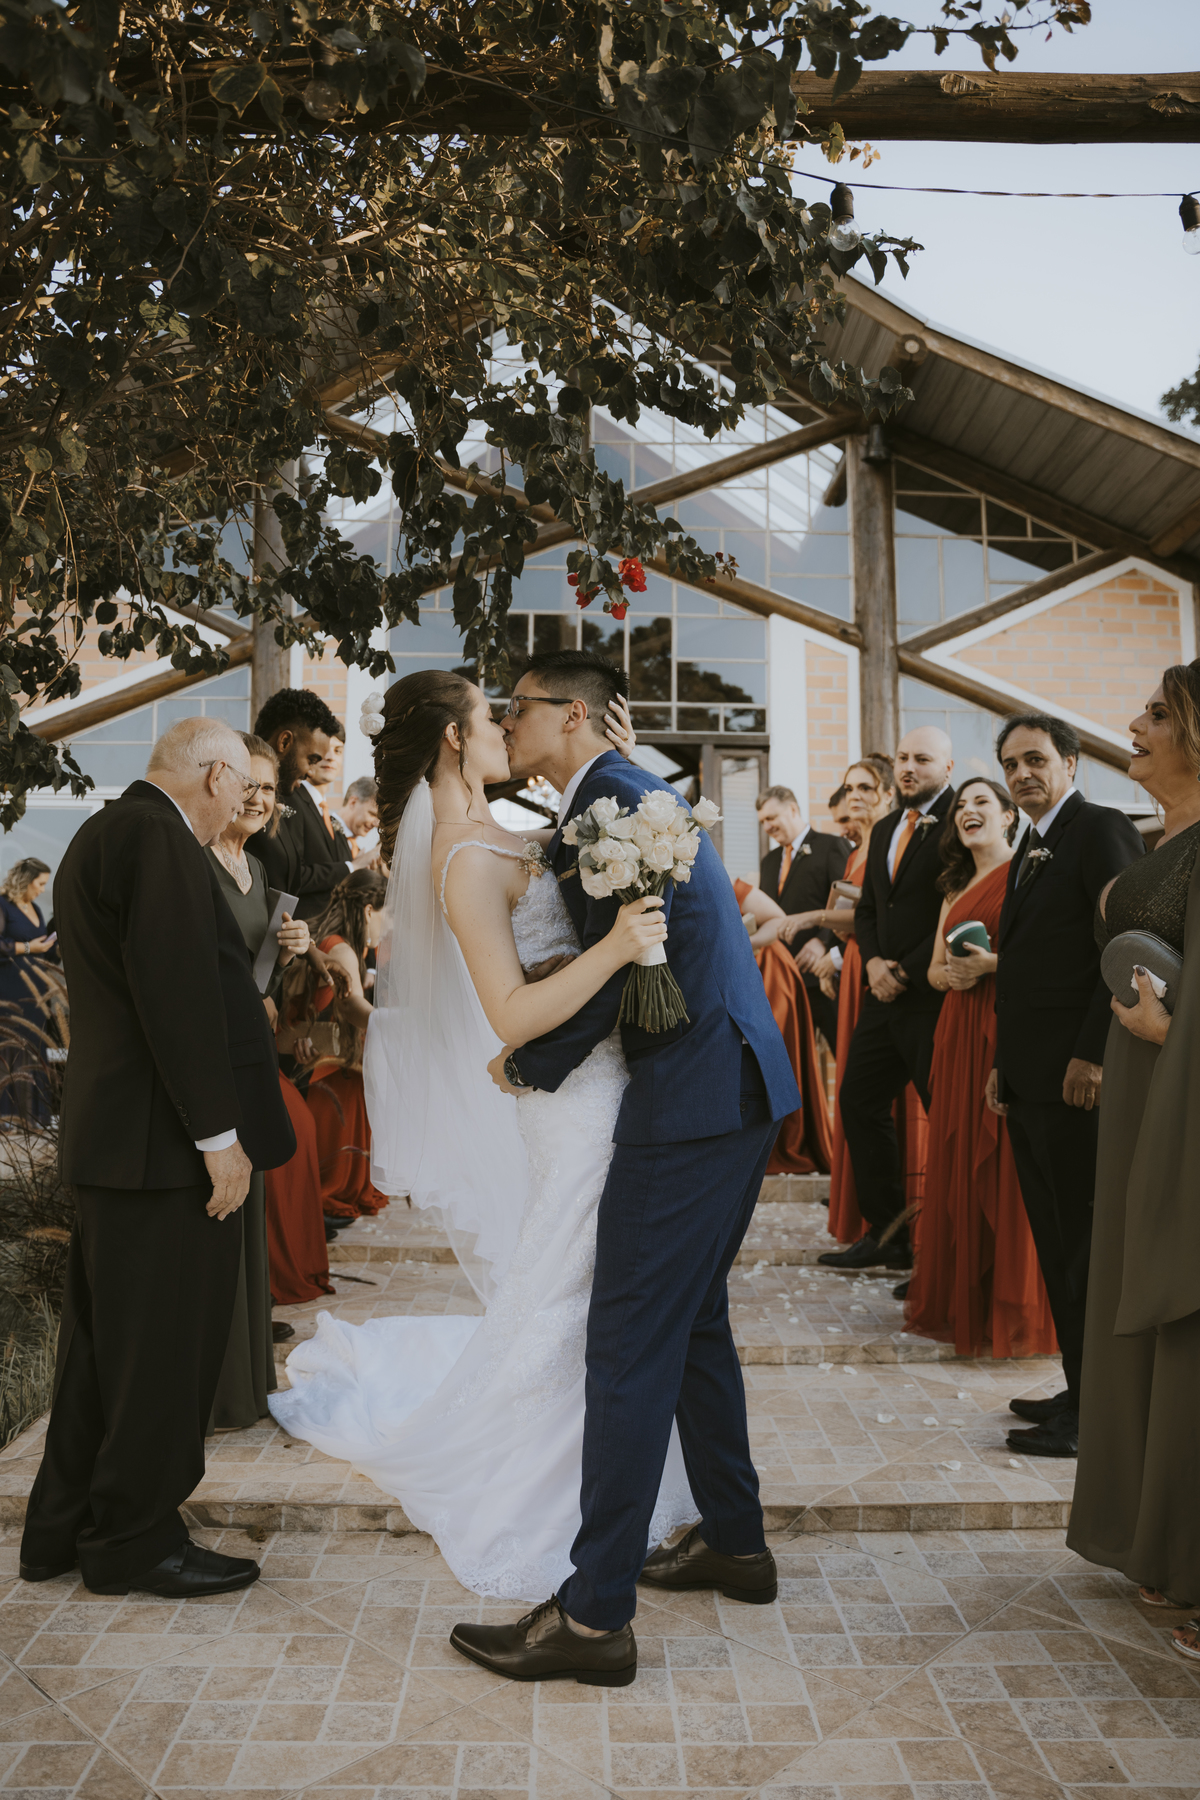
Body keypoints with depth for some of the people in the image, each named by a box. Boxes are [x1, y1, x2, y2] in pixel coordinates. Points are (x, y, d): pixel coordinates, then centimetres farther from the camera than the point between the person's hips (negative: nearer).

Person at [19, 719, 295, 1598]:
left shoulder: (100, 834, 17)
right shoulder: (157, 837, -16)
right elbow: (177, 992, -23)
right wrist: (218, 1133, -21)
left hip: (112, 1134, 11)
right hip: (166, 1138, -11)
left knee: (105, 1334, 18)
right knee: (164, 1340, 1)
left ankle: (65, 1525, 30)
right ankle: (136, 1541, 15)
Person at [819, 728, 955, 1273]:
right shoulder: (884, 829, 17)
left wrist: (907, 972, -14)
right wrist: (874, 961, 0)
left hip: (934, 993, -8)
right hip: (886, 992, 9)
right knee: (859, 1101, 10)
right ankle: (886, 1234, 19)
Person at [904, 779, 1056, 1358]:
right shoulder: (956, 888, 21)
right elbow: (934, 969, 20)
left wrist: (992, 962, -19)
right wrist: (947, 972, -2)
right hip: (959, 1032, 7)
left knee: (1007, 1166, -6)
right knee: (959, 1159, 8)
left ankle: (1013, 1311, 4)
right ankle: (961, 1302, 18)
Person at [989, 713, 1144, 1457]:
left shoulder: (1103, 829, -8)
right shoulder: (1030, 851, 19)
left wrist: (1092, 1056, -20)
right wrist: (1005, 1061, 15)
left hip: (1077, 1082, -9)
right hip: (1029, 1082, 9)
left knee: (1086, 1248, -2)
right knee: (1056, 1247, 13)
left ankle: (1093, 1414, 6)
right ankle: (1079, 1390, 22)